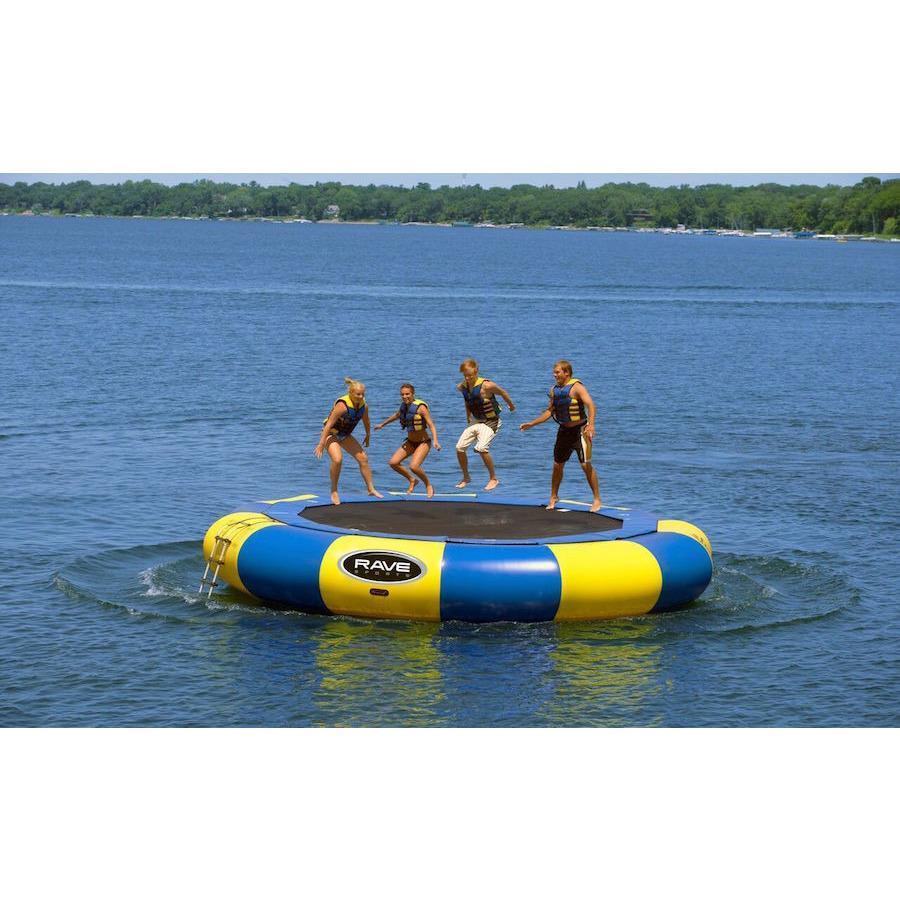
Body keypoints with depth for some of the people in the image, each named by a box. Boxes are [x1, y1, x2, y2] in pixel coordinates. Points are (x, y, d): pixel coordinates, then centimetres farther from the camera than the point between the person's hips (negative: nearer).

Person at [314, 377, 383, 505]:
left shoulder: (363, 405, -11)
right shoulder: (342, 405, -32)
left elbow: (366, 421, 10)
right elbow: (329, 424, -31)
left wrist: (368, 435, 23)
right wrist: (321, 444, -31)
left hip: (345, 435, 7)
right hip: (331, 433, -7)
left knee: (363, 458, 3)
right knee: (337, 459, -28)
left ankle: (371, 489, 16)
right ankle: (334, 491, -12)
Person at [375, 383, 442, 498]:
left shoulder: (420, 407, -21)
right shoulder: (404, 405, 0)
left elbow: (431, 425, -23)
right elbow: (397, 415, 22)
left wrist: (435, 441, -37)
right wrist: (382, 424, 34)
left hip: (423, 442, -7)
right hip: (410, 442, 7)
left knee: (413, 466, -25)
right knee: (393, 463, -4)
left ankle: (428, 486, 2)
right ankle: (412, 480, 19)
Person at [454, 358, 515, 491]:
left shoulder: (486, 386, -23)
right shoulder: (462, 387, -4)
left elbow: (503, 393, -6)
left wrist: (511, 405, 10)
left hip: (490, 422, -7)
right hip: (475, 421, 7)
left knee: (481, 448, -26)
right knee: (459, 448, -4)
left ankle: (493, 478, -8)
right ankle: (466, 477, 18)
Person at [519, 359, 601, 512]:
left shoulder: (576, 387, -16)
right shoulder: (554, 390, 6)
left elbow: (591, 405, -28)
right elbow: (550, 411, 20)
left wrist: (591, 425, -43)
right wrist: (531, 424, 16)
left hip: (580, 430, -7)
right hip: (564, 430, 7)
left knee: (586, 465, -11)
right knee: (557, 465, 12)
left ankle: (597, 499, -2)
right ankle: (553, 498, 28)